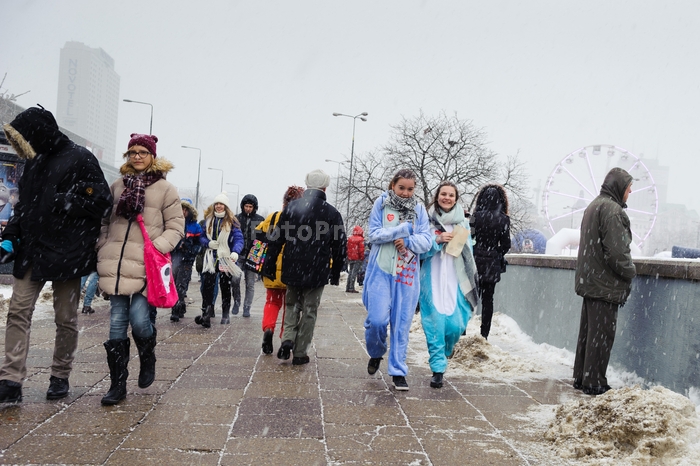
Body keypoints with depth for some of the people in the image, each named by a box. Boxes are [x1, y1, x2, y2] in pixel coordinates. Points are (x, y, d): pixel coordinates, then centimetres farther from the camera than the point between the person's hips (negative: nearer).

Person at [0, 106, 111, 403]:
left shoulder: (79, 159, -6)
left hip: (67, 253, -6)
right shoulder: (32, 163, 16)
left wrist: (62, 203, -16)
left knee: (66, 319, 5)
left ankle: (60, 377, 20)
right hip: (31, 251, 6)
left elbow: (101, 201, -12)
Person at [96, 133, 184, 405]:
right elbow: (105, 222, 21)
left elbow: (175, 227, 2)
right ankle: (117, 385, 11)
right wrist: (103, 250, 9)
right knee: (117, 323, 3)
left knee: (139, 319, -12)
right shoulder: (117, 186, 15)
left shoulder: (165, 188, 4)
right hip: (116, 265, 3)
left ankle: (147, 360, 22)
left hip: (145, 266, -3)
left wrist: (159, 247, -12)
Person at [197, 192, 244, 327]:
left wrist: (235, 252, -31)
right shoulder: (209, 220, 10)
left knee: (225, 287, 10)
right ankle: (206, 315, -14)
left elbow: (238, 238, -13)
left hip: (226, 259, -3)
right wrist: (208, 243, -6)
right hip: (211, 258, 3)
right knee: (207, 286, -11)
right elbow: (202, 237, 16)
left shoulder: (232, 221, -4)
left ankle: (225, 315, 22)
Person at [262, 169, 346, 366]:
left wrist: (269, 266, 6)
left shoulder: (291, 207, -1)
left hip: (292, 269, 2)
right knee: (309, 310, 9)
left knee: (292, 304, 21)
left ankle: (288, 339, 1)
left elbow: (276, 239, 0)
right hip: (317, 271, -1)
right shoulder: (332, 213, -4)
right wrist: (336, 272, 10)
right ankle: (300, 353, 12)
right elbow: (340, 246, 0)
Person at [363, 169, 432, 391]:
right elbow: (374, 234, -6)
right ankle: (376, 354, 23)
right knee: (377, 319, -8)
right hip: (381, 270, -2)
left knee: (402, 323, 3)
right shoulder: (381, 204, 2)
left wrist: (408, 241, -17)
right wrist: (404, 229, -11)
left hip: (407, 273, 2)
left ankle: (398, 371, 14)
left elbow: (426, 241, 0)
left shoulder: (419, 209, 6)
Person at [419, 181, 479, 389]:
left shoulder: (463, 223, 10)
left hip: (456, 282, 2)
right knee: (435, 323, -6)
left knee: (456, 324, -3)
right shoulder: (428, 221, 3)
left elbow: (469, 255, 17)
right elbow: (420, 252, 0)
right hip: (433, 281, -2)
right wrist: (438, 241, -13)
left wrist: (472, 282, 11)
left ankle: (444, 353, 28)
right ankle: (438, 369, 2)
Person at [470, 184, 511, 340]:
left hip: (475, 261, -1)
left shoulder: (475, 216, -7)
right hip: (492, 264, 1)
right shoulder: (503, 219, -5)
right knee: (488, 299, 8)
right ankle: (484, 334, 8)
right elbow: (506, 245, -1)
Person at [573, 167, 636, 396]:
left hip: (590, 281, 10)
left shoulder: (593, 206, 16)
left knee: (588, 332, 14)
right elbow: (617, 251, -21)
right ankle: (594, 383, 4)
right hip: (605, 284, -10)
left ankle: (581, 377, 22)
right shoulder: (612, 209, -16)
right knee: (602, 334, -2)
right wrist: (630, 272, -5)